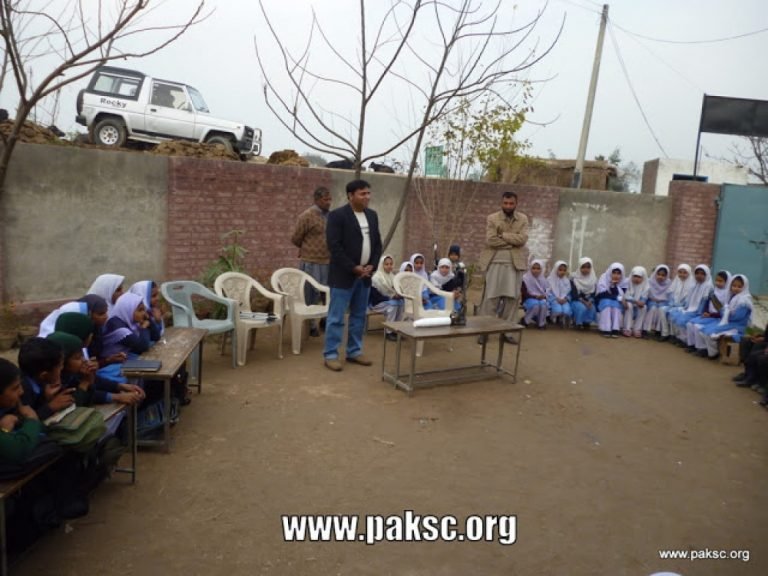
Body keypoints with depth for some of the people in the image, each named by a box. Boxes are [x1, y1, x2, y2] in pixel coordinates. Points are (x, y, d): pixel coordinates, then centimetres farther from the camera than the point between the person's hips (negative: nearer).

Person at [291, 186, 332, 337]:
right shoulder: (307, 216, -9)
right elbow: (295, 239, -3)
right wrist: (308, 249, 8)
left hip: (328, 262, 6)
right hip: (311, 262, -5)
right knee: (311, 296, 5)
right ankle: (310, 325, 17)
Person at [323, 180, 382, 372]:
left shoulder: (372, 215, 10)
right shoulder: (337, 215, -11)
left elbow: (377, 243, 13)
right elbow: (334, 246, -15)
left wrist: (372, 266, -2)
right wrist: (353, 268, -16)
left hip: (365, 275, 7)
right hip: (343, 275, -6)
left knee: (359, 316, 12)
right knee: (336, 318, -2)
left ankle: (354, 352, 22)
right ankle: (330, 355, 6)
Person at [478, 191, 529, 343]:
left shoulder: (523, 219, 7)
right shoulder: (492, 218, -1)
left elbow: (522, 239, -8)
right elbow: (490, 240, -13)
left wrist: (503, 235, -10)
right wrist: (512, 241, -8)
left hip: (515, 263, 3)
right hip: (495, 262, -2)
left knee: (511, 298, 5)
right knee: (490, 297, -2)